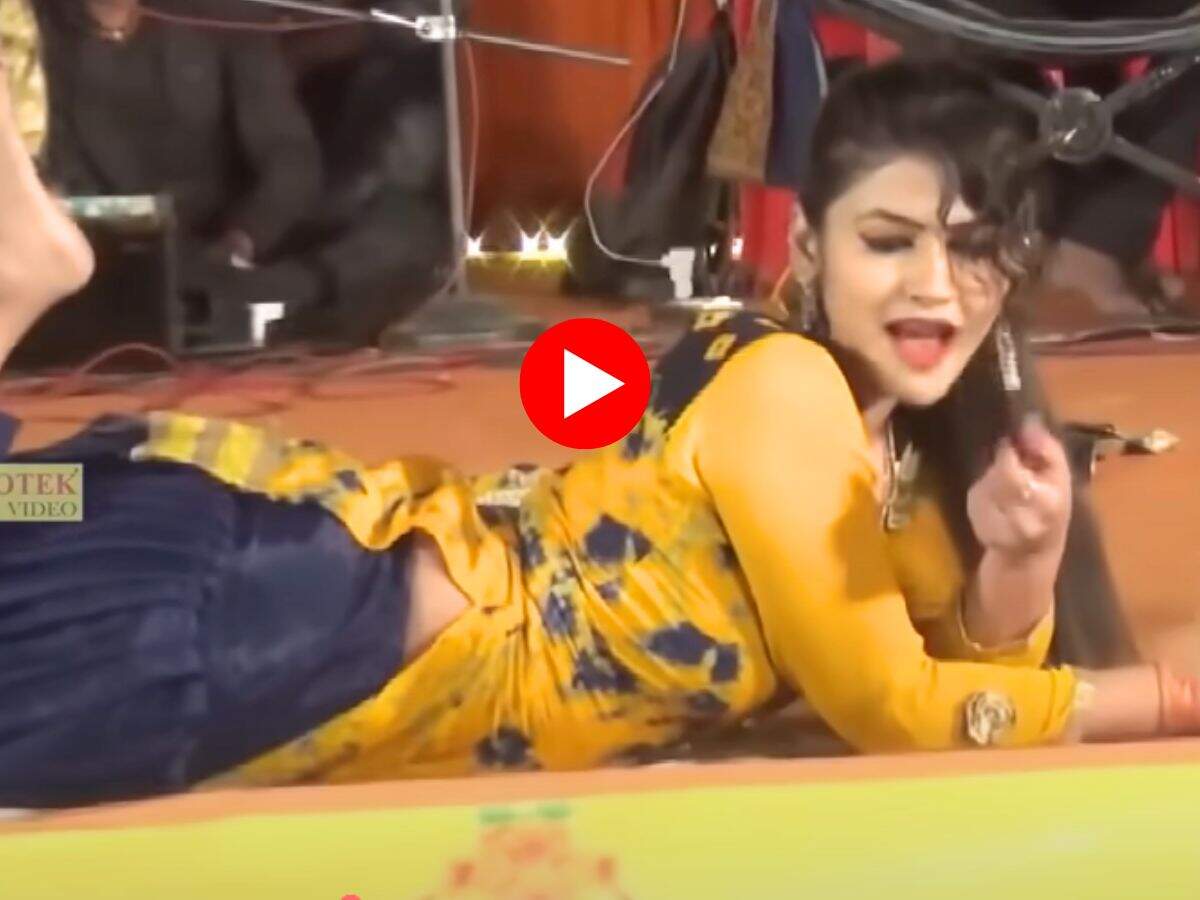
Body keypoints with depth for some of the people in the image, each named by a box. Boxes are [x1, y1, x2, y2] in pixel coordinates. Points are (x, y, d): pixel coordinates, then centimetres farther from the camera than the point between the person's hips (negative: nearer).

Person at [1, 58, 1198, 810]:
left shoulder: (914, 435, 7)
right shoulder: (784, 388, -20)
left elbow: (980, 660, 10)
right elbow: (890, 705, -16)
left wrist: (1023, 563, -11)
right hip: (325, 615, -8)